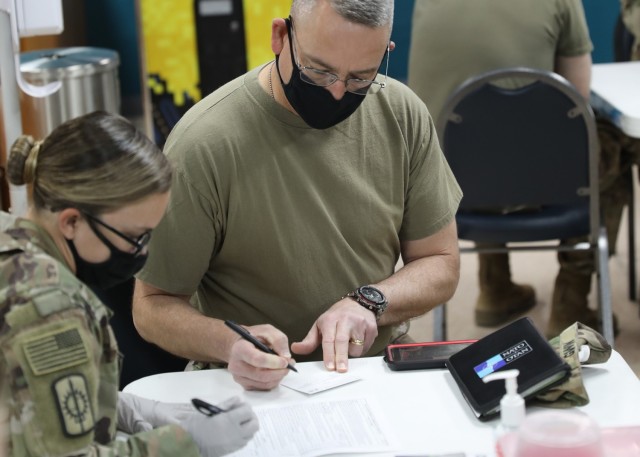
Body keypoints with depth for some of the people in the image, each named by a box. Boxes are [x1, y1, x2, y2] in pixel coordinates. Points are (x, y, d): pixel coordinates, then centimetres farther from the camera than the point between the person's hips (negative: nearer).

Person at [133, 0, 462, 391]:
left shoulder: (403, 115, -2)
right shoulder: (202, 147, -16)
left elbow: (441, 265, 6)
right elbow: (152, 306, -9)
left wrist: (367, 303, -14)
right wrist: (230, 344, -30)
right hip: (256, 388, -3)